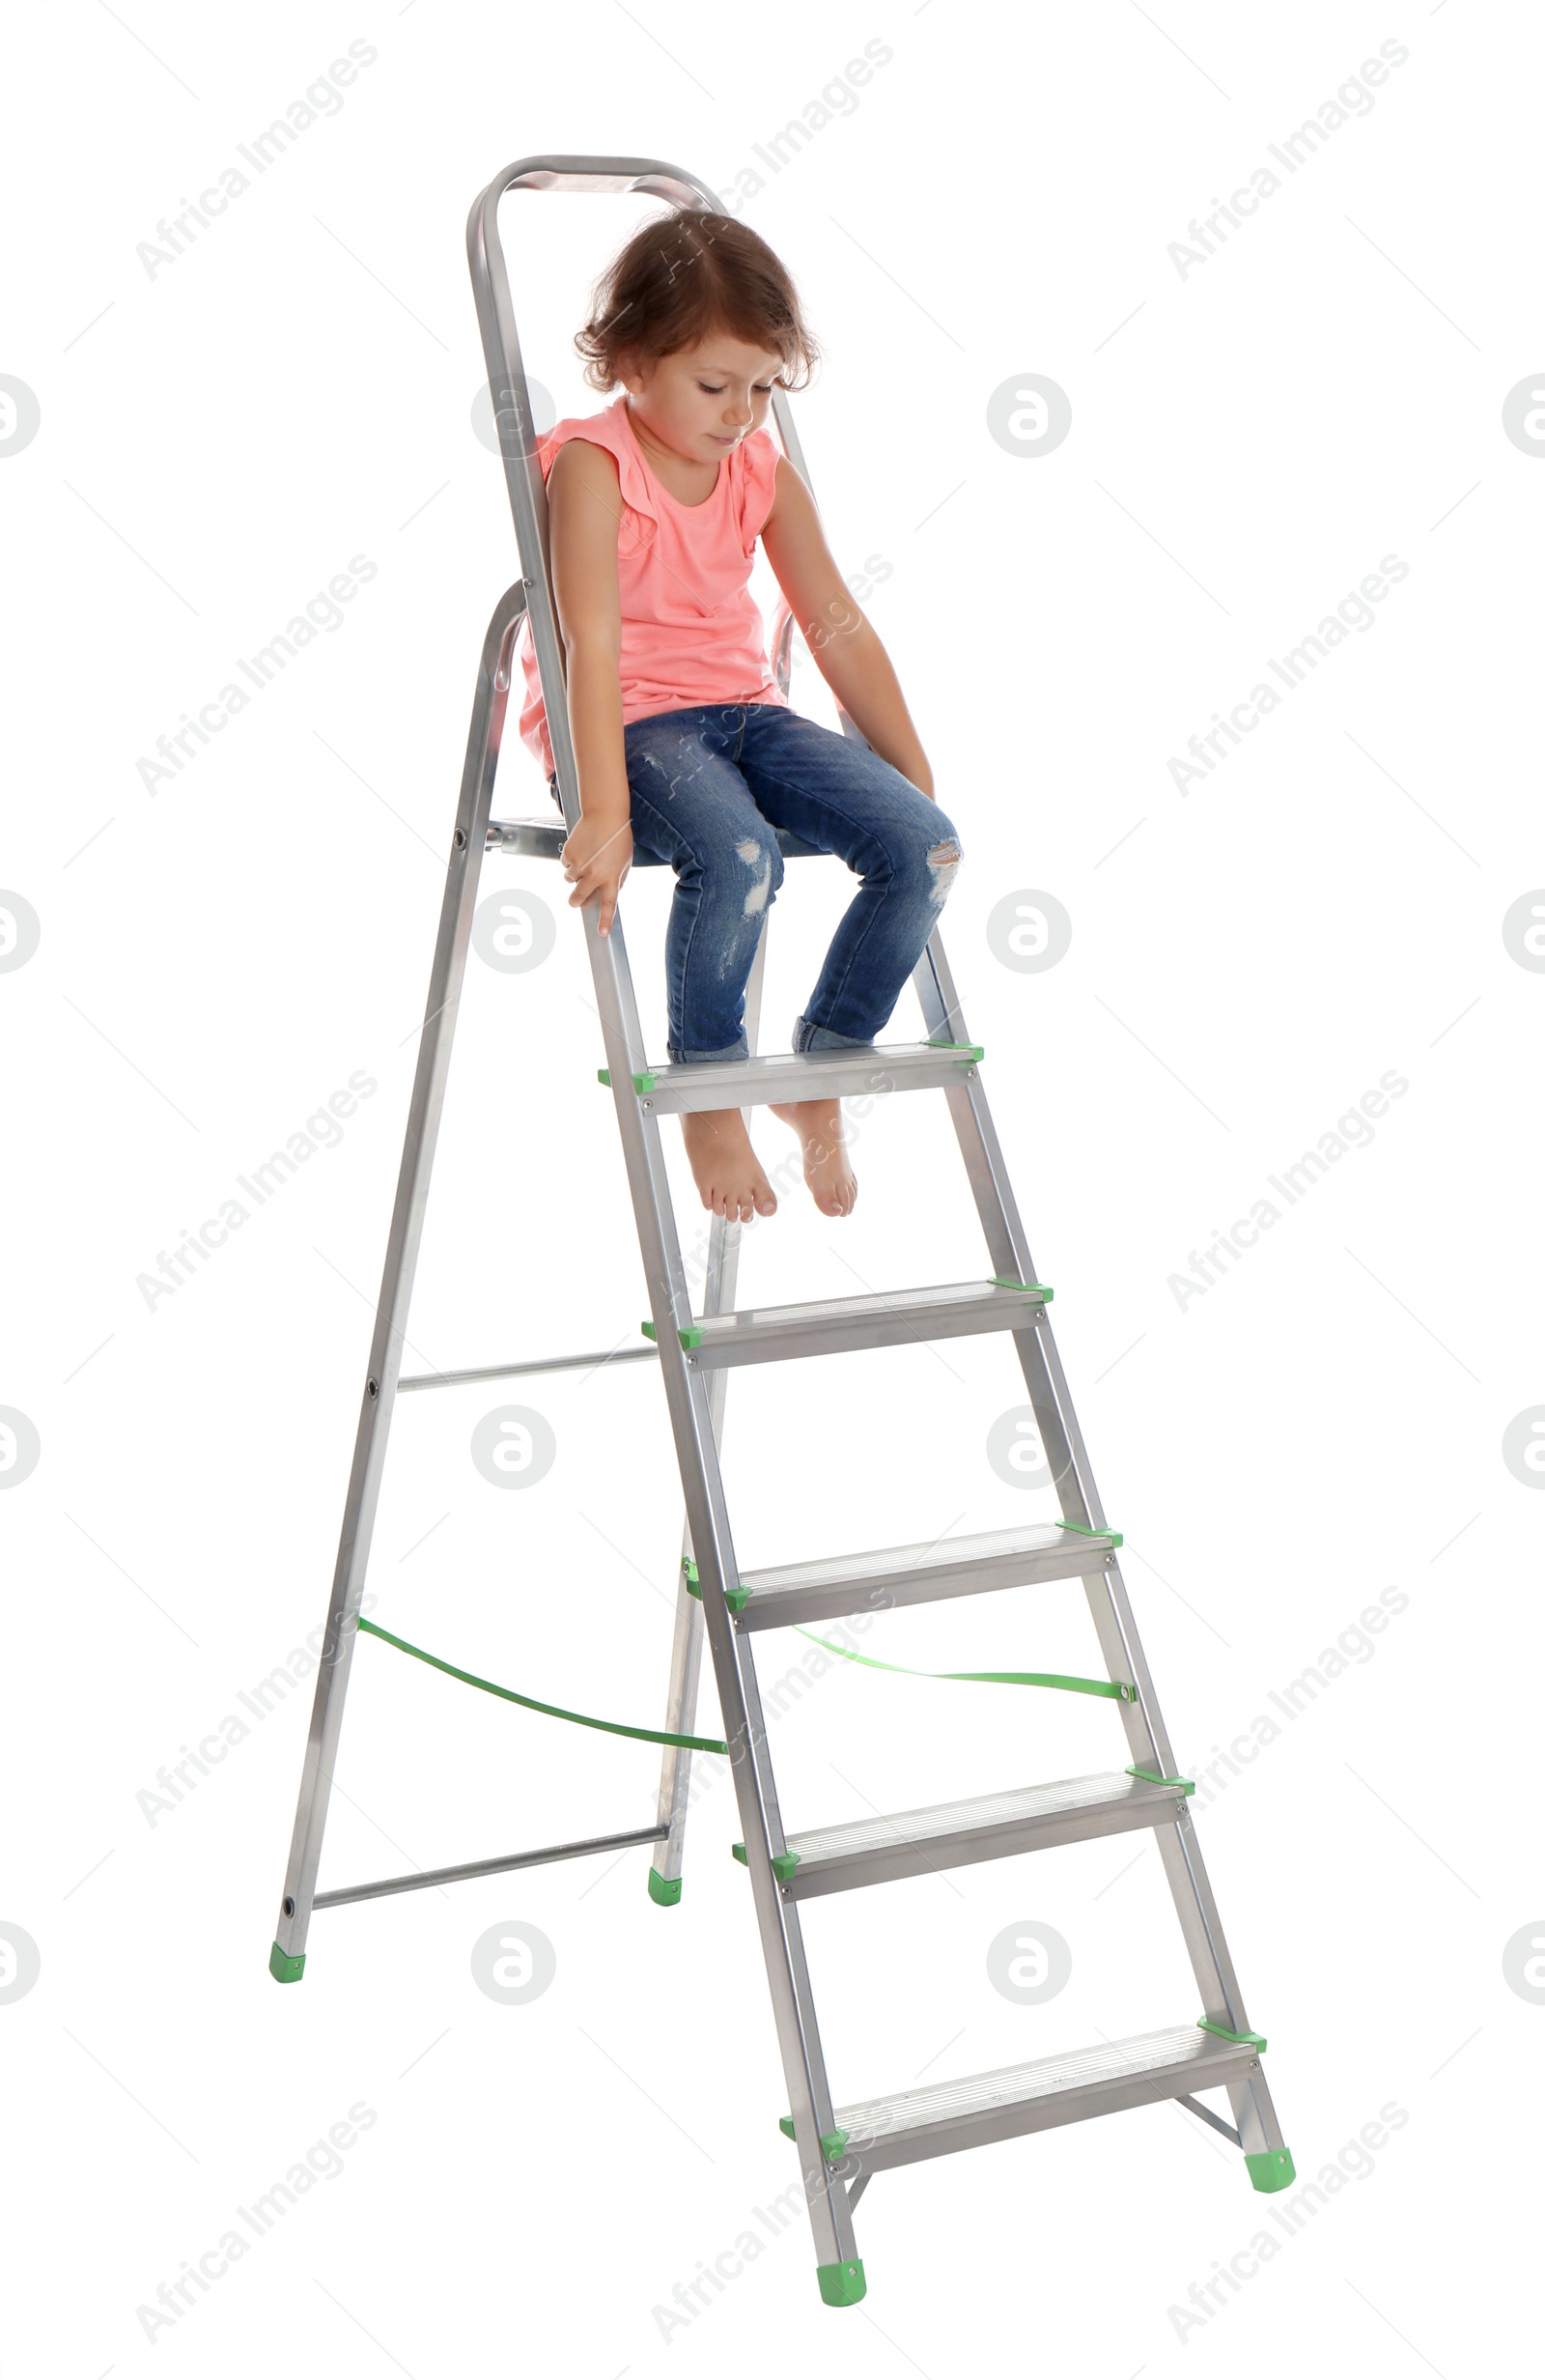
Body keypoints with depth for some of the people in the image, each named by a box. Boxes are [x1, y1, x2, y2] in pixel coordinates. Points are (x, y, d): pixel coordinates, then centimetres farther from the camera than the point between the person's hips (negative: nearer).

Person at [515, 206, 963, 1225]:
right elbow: (593, 646, -22)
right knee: (738, 854, -37)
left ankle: (824, 1068, 3)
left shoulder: (766, 471, 8)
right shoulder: (593, 463, -10)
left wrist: (921, 788, 6)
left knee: (925, 844, -16)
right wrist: (605, 814, -32)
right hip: (628, 720, -6)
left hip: (743, 710, 6)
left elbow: (841, 629, 8)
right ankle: (709, 1094, -11)